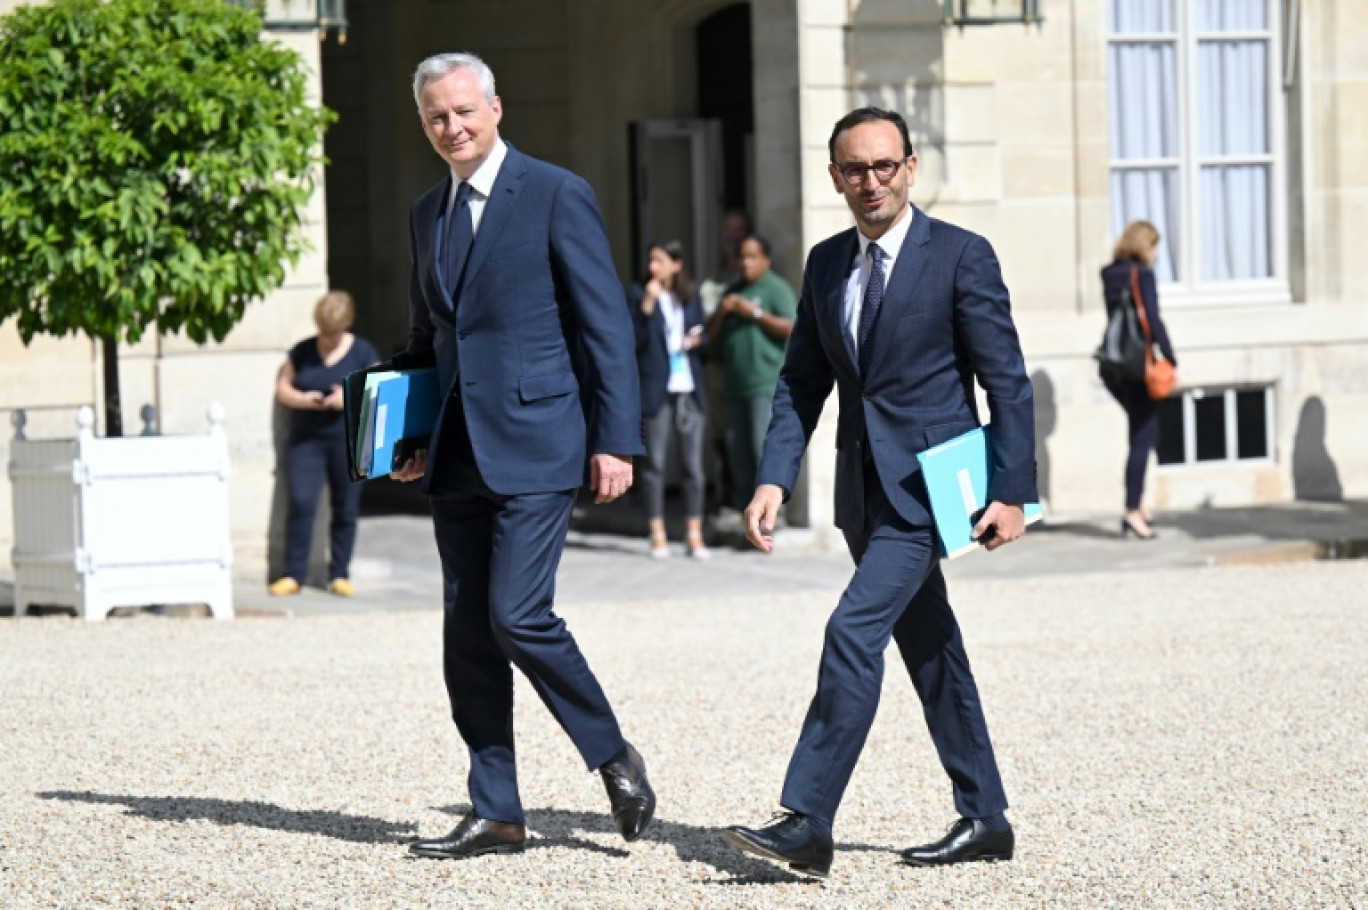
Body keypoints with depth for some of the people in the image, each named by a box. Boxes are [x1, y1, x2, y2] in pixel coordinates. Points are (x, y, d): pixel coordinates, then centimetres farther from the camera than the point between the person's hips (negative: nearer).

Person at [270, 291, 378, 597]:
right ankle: (293, 574, -5)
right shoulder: (302, 351, 8)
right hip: (305, 439, 0)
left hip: (348, 441, 0)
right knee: (301, 502, -11)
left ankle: (340, 575, 13)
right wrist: (303, 399, -11)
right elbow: (282, 388, 10)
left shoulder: (363, 353, 4)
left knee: (346, 509, 3)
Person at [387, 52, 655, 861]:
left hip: (535, 444, -7)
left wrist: (616, 440, -12)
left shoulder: (556, 195, -4)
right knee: (466, 635, 5)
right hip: (457, 455, 7)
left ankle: (614, 755, 7)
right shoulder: (427, 214, 16)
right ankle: (495, 814, 12)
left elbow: (608, 324, -7)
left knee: (518, 615, -14)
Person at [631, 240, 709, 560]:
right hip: (656, 388, -3)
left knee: (693, 463, 3)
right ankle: (657, 534, 5)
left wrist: (697, 340, -1)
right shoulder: (640, 293, 0)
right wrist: (647, 305, -18)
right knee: (655, 463, -1)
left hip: (689, 388, 3)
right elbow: (635, 340, -9)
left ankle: (694, 534, 9)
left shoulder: (692, 296, 11)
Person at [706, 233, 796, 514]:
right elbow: (712, 336, 20)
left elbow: (791, 328, -12)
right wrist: (721, 312, 2)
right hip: (736, 385, 7)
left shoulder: (776, 288, 0)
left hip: (766, 383, -7)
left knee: (765, 447, -13)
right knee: (737, 449, 7)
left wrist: (756, 314, -13)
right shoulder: (733, 291, 21)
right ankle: (741, 509, 12)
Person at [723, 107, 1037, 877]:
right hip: (864, 490, 7)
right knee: (930, 651, 13)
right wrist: (774, 480, -1)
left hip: (928, 485, -7)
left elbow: (1008, 382, -8)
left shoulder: (962, 256, -8)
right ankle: (984, 820, 22)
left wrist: (1012, 492, -13)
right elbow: (802, 381, 10)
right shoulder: (826, 263, 9)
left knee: (854, 631, -17)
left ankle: (807, 822, -16)